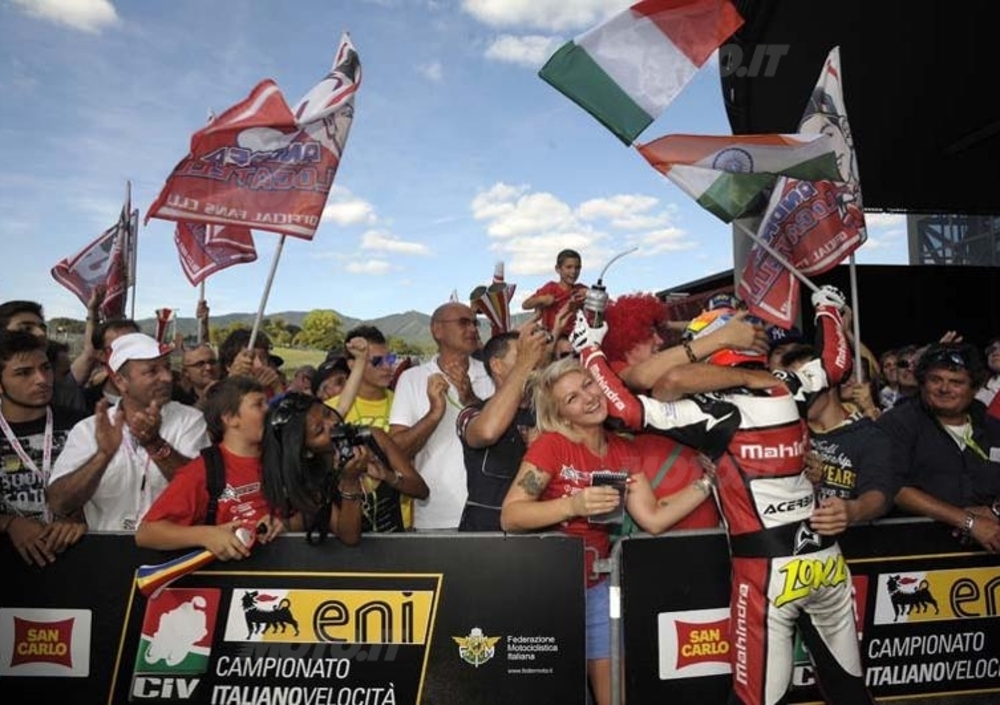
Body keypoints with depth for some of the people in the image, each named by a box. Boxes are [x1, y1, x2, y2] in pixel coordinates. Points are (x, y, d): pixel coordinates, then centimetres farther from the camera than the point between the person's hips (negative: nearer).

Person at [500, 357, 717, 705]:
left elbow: (653, 519, -5)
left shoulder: (623, 452, 2)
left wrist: (708, 481, -7)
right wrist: (573, 505, -33)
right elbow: (509, 516, -22)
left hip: (596, 585, 5)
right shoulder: (551, 444, -17)